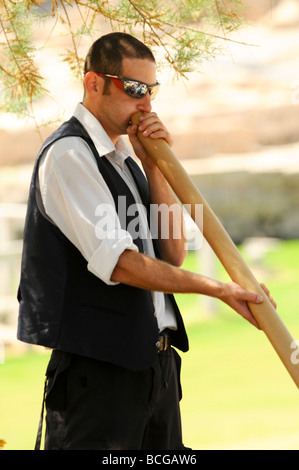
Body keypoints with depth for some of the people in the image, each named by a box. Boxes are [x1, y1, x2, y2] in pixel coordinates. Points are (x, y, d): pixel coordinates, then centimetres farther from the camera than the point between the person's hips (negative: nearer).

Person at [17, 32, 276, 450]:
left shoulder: (125, 159, 17)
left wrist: (153, 167, 2)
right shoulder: (69, 153, -10)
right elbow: (119, 264, -19)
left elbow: (173, 254, 11)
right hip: (100, 366, -9)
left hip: (156, 365, 9)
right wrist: (219, 289, -17)